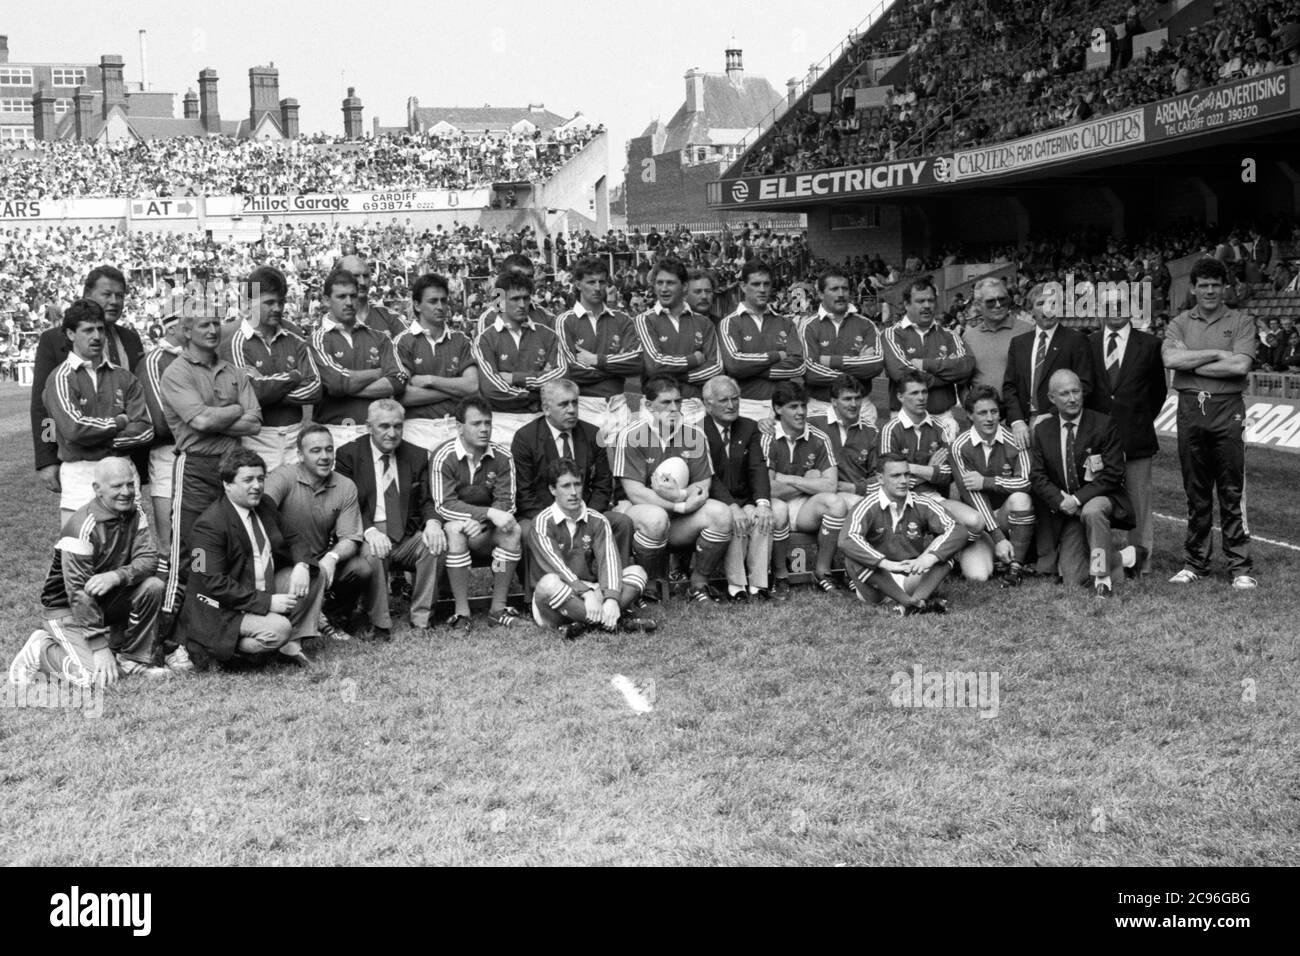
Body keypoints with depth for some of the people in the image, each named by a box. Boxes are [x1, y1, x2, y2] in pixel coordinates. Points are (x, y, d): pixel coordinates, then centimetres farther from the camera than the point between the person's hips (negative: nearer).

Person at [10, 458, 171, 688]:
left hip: (108, 599, 7)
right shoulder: (83, 527, -24)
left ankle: (134, 661, -4)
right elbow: (78, 593, -25)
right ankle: (41, 650, 5)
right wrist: (100, 647, -28)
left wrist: (116, 576, -35)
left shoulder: (134, 512, -4)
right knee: (94, 676, -24)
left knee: (152, 586, -20)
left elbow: (149, 558, -13)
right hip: (67, 608, -6)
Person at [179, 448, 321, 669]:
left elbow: (295, 539, 14)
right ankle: (219, 650, -5)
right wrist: (267, 601, -27)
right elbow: (215, 584, -25)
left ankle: (291, 644, 0)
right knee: (278, 629, -30)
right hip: (223, 612, -9)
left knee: (313, 574, -1)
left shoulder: (264, 506, 5)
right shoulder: (210, 524, -21)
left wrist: (302, 565, -11)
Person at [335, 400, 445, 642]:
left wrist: (433, 522, -13)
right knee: (373, 553, -35)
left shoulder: (417, 456, 12)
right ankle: (379, 625, -17)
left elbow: (426, 501, 12)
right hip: (366, 535, -3)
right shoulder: (348, 454, 1)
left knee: (435, 545, -26)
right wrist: (368, 531, -24)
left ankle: (421, 620, -14)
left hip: (406, 535, 3)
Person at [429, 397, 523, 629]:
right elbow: (444, 505, -20)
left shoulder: (502, 456, -4)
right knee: (455, 530, -36)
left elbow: (505, 502, -8)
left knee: (513, 530, -26)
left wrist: (480, 520, -29)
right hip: (453, 522, -3)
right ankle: (462, 612, -29)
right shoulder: (443, 457, -14)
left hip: (487, 526, 3)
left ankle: (498, 608, -19)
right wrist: (489, 513, -30)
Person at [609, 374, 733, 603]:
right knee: (655, 518, -38)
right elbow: (635, 493, -16)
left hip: (679, 522, 5)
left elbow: (703, 487, 1)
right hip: (636, 510, -5)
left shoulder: (695, 436, 5)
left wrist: (681, 494, -22)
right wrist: (680, 505, -19)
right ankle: (651, 585, -13)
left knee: (721, 513, -19)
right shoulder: (630, 436, -10)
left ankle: (699, 584, -4)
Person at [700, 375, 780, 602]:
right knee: (735, 521, -32)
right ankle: (735, 587, -26)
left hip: (744, 500, 4)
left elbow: (758, 468, -4)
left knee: (764, 518, -26)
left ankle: (759, 584, -22)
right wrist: (731, 507, -30)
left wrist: (763, 502, -23)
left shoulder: (749, 427, 9)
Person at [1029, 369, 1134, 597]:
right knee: (1072, 579, -8)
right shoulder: (1042, 430, 3)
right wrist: (1061, 501, -16)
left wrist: (1078, 499, -21)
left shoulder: (1104, 425, -8)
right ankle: (1114, 557, 24)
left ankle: (1102, 576, -25)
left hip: (1100, 499, -3)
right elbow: (1037, 476, 1)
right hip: (1064, 510, 3)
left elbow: (1112, 474, -13)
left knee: (1091, 510, -41)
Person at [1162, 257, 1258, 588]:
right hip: (1190, 408, 2)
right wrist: (1217, 354, -9)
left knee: (1232, 492, -1)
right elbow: (1170, 359, -9)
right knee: (1195, 492, 9)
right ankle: (1196, 561, 18)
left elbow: (1240, 366, -11)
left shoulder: (1241, 321, 4)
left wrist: (1191, 363, -7)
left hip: (1227, 409, -2)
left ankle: (1241, 565, 6)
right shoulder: (1179, 323, 9)